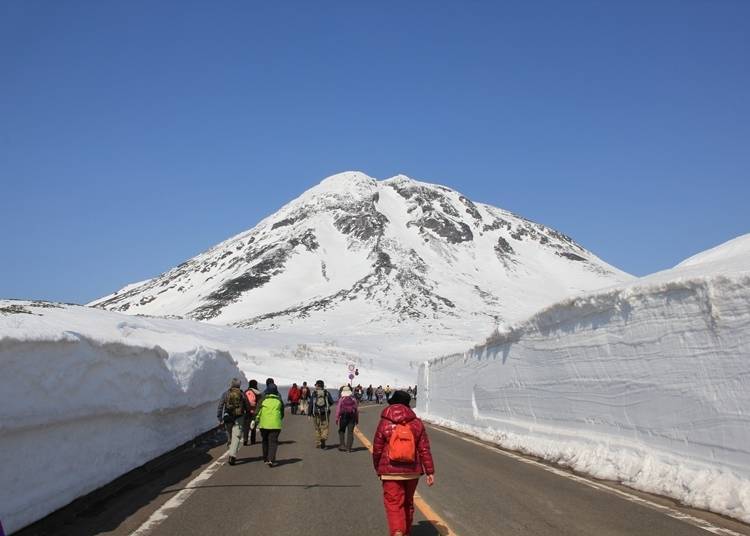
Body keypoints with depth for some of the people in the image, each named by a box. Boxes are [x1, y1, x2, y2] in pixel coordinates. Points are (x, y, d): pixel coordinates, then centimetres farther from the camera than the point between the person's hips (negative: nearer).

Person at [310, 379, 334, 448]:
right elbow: (331, 402, 5)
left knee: (317, 428, 12)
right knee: (325, 427, 1)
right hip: (325, 413, 0)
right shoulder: (327, 393, 2)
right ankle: (323, 439, -24)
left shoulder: (314, 393, -1)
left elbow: (311, 404, -4)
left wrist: (310, 413, 2)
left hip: (316, 413, 1)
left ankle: (318, 443, 16)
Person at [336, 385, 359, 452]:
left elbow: (338, 409, -8)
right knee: (350, 432, 4)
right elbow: (357, 410, 7)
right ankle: (348, 448, 1)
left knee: (341, 431, 14)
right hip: (352, 417, 2)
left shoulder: (341, 399, -4)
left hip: (344, 416, -2)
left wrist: (337, 418, -3)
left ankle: (342, 445, 4)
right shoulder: (353, 399, 5)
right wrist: (357, 419, 14)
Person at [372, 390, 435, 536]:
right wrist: (430, 472, 2)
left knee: (394, 504, -2)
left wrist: (378, 469, 14)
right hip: (412, 472, 3)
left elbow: (377, 450, -3)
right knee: (408, 503, 19)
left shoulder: (384, 424, -8)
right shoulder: (417, 423, -2)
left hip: (391, 472, -3)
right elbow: (424, 449, -2)